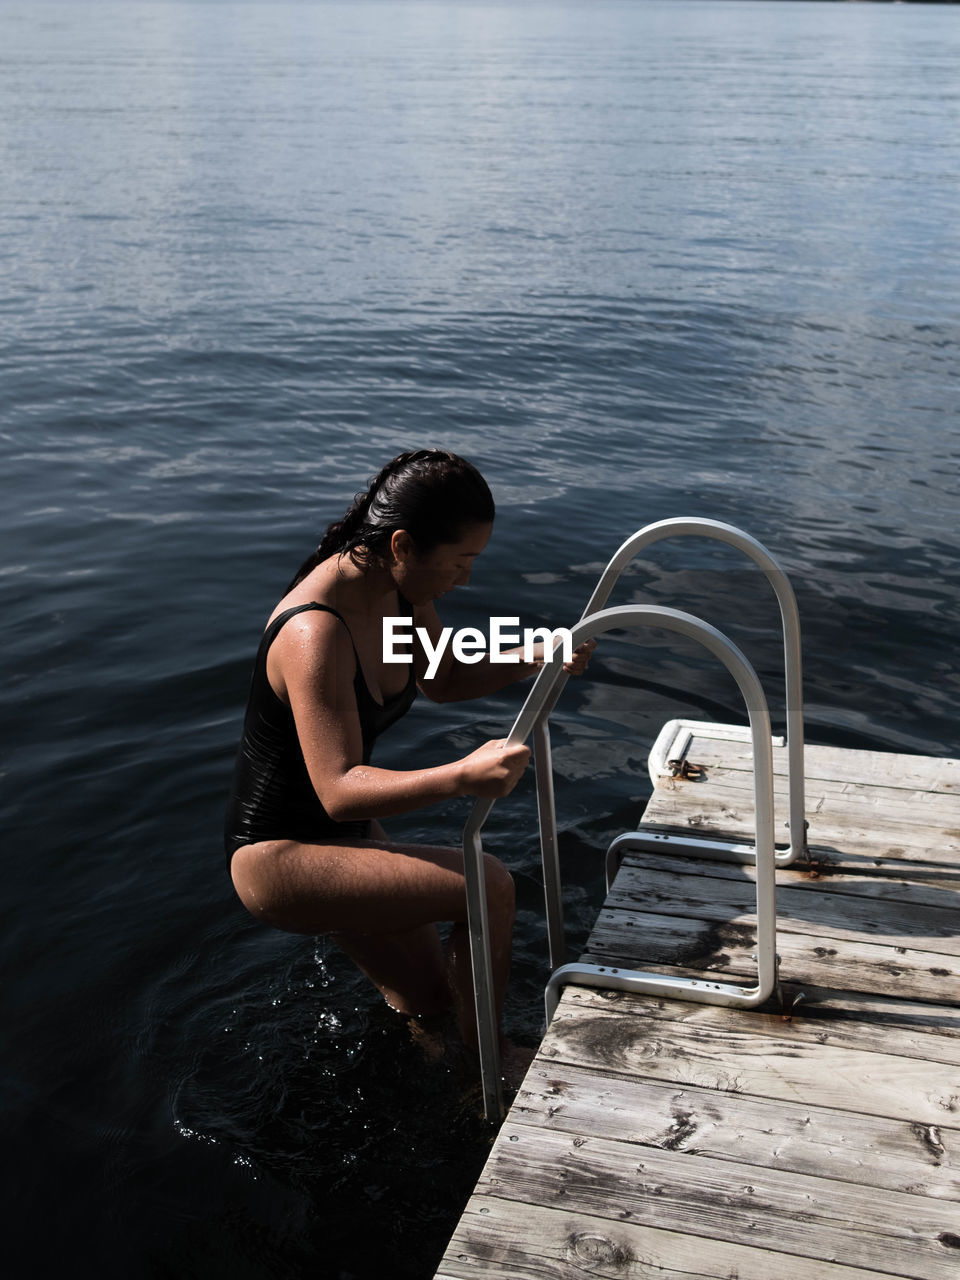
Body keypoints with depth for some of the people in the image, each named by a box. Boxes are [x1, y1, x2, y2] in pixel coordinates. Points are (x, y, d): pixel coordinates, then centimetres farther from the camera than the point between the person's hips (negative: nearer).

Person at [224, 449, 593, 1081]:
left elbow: (440, 680, 12)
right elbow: (340, 790, -35)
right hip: (280, 858, -9)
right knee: (488, 887, -21)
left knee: (427, 998, 18)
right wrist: (462, 777, -50)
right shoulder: (317, 634, -32)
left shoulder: (404, 590, -5)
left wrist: (530, 662, -6)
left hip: (345, 831, 9)